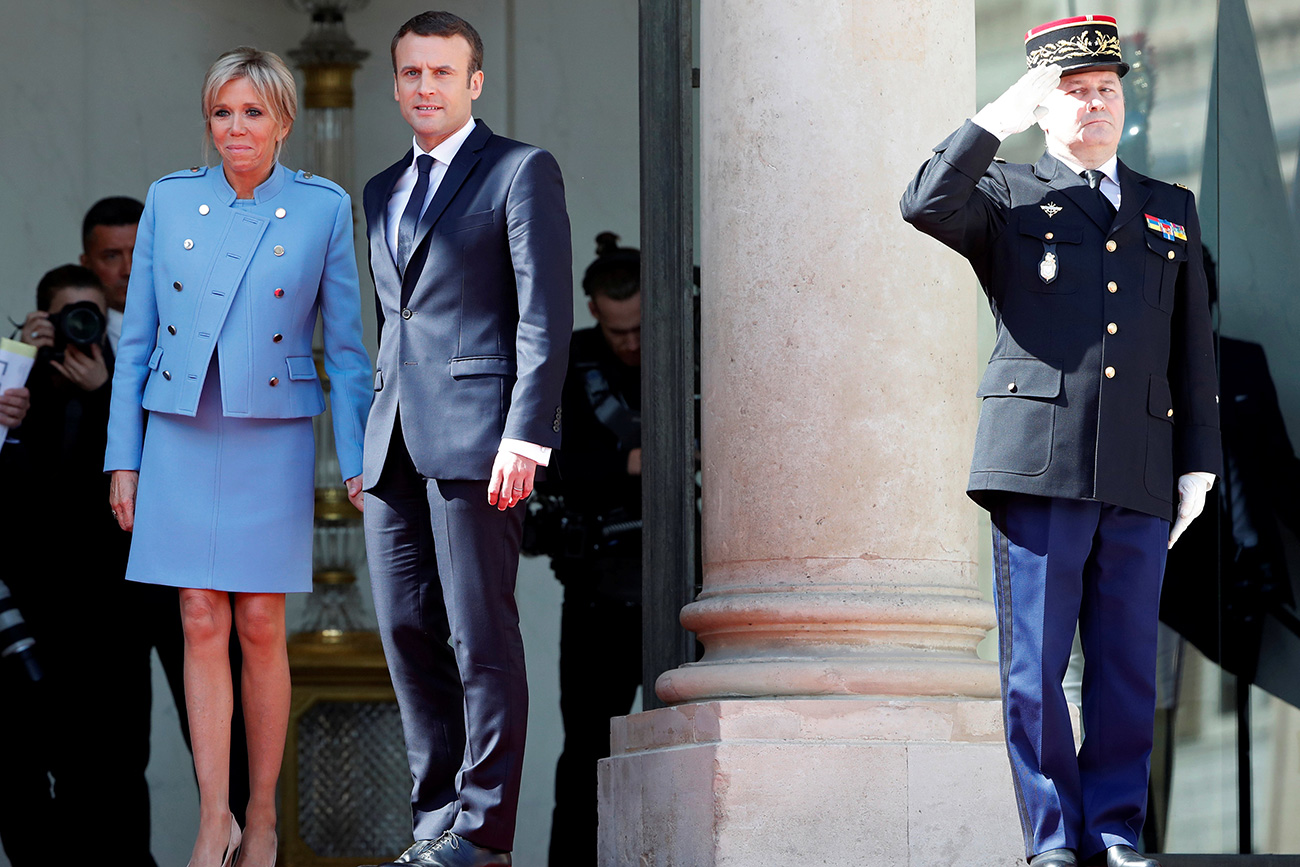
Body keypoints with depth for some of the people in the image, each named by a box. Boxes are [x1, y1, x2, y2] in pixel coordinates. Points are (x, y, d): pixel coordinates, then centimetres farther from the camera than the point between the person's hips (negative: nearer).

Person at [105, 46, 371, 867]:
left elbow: (347, 345, 2)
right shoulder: (170, 199, 4)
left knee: (260, 627, 1)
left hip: (272, 443, -1)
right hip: (180, 439, 2)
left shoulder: (324, 208, -1)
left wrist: (359, 462, -3)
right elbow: (137, 337, 7)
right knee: (201, 624, -1)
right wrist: (123, 459, 4)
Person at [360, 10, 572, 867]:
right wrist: (366, 440, 16)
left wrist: (525, 435, -16)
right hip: (396, 443, 7)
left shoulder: (522, 172, 0)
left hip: (476, 435, -7)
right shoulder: (384, 192, 21)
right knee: (407, 632, 5)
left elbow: (546, 316, -7)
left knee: (481, 635, -5)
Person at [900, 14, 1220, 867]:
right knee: (1035, 666, -3)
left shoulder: (1171, 211, 20)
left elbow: (1194, 350, 18)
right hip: (1039, 467, -3)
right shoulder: (1008, 199, 9)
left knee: (1128, 666, 3)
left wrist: (1200, 463, 11)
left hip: (1139, 476, 3)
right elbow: (927, 205, -13)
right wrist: (996, 122, -10)